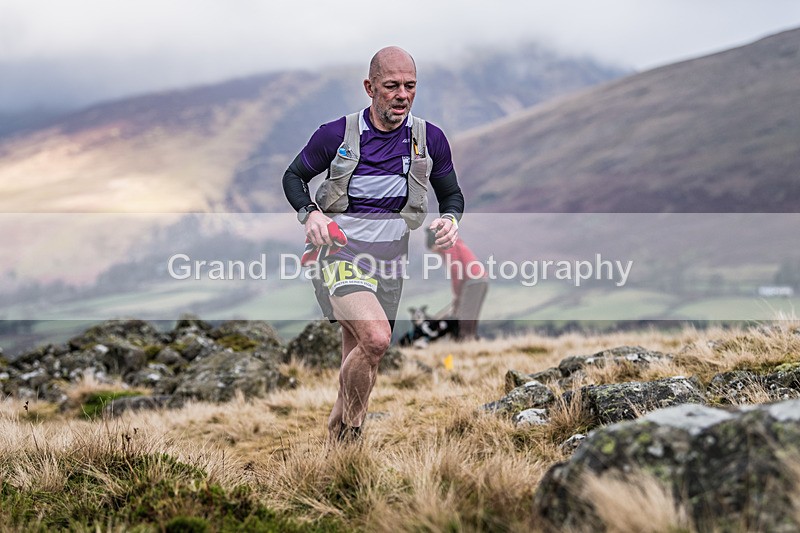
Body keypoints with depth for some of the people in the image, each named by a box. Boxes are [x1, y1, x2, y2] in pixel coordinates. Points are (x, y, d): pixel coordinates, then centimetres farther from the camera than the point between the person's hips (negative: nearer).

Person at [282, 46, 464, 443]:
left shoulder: (430, 139, 2)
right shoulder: (337, 135, -5)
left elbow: (452, 194, 15)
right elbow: (294, 176, 9)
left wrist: (450, 219, -8)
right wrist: (309, 213, -11)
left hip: (390, 257, 4)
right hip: (340, 250, -4)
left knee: (357, 357, 12)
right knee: (376, 337, -27)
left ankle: (337, 441, 29)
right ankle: (350, 427, -8)